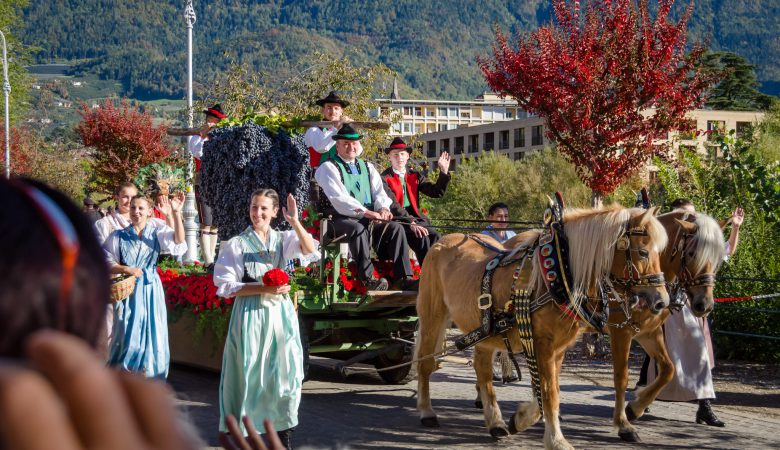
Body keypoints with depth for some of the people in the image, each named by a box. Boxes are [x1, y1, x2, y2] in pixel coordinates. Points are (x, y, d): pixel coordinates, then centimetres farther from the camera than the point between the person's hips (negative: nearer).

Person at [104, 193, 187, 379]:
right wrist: (126, 270, -16)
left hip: (151, 291, 1)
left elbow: (178, 240, -18)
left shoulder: (157, 233, 1)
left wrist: (176, 213, -30)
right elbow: (107, 263, 1)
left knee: (151, 336, 6)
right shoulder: (118, 236, 1)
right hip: (128, 291, -1)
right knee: (127, 337, 2)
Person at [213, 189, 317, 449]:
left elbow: (310, 249, -13)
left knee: (285, 370, 3)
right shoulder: (237, 244, -1)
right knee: (250, 372, 1)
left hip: (280, 312, 3)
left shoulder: (282, 240, 6)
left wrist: (295, 222, -25)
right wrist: (263, 288, -15)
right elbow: (226, 286, -6)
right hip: (250, 314, -2)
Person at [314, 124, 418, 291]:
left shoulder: (367, 167, 21)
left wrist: (383, 208, -14)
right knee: (358, 229, -37)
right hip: (339, 220, -6)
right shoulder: (328, 168, 1)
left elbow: (379, 192, 11)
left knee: (396, 227, -16)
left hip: (369, 219, 6)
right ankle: (368, 279, -38)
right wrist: (365, 212, -25)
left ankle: (404, 278, -22)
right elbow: (339, 198, -14)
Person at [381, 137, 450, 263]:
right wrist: (410, 223, -25)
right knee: (422, 237, -29)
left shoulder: (415, 175, 15)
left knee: (435, 237, -23)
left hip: (416, 218, 5)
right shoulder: (384, 178, -2)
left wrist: (444, 172, -4)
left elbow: (436, 192, 8)